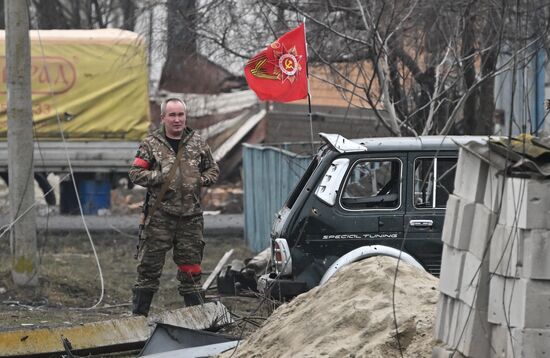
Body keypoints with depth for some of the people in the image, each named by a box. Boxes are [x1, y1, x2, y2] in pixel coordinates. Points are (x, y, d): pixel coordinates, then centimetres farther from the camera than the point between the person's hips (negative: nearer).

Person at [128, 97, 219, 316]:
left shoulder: (197, 143, 11)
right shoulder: (151, 144, 2)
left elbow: (213, 170, 20)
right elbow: (135, 173, -1)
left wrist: (202, 180, 0)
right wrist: (160, 177, -13)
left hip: (191, 215, 3)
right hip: (160, 214, -3)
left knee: (191, 265, 8)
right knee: (150, 263, -2)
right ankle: (139, 313, 3)